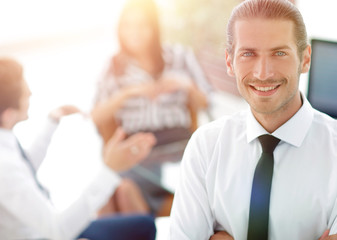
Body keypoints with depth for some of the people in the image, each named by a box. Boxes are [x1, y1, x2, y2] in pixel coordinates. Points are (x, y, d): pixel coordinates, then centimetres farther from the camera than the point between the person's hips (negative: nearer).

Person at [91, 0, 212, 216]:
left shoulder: (180, 57, 12)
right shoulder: (116, 67, 12)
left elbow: (203, 104, 15)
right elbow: (98, 117, 2)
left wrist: (188, 87, -6)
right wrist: (127, 93, -13)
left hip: (178, 143, 0)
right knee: (123, 187, -32)